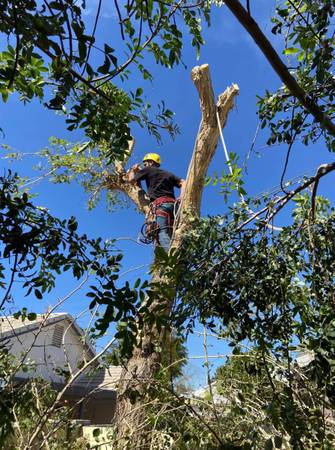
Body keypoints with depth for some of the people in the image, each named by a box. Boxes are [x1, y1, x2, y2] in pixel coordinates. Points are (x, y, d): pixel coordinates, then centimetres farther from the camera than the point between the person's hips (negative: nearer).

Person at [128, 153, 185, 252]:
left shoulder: (149, 170, 15)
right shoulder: (168, 174, 30)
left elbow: (131, 179, 22)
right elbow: (183, 183, 18)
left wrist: (133, 169, 41)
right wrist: (181, 198, 7)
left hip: (161, 205, -6)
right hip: (172, 204, 7)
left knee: (163, 233, -21)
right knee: (172, 235, 1)